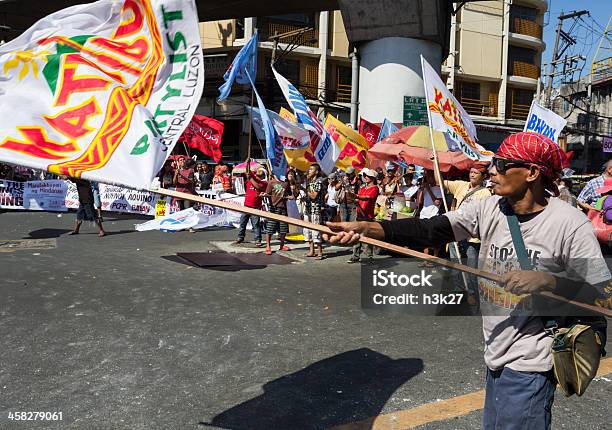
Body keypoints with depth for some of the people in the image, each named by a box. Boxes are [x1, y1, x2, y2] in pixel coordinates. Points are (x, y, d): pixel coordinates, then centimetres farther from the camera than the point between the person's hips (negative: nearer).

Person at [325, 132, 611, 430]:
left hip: (528, 365, -5)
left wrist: (547, 281, -28)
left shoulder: (570, 224, -15)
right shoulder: (488, 209, -2)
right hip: (496, 356, 6)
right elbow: (428, 230, -12)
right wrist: (366, 227, -24)